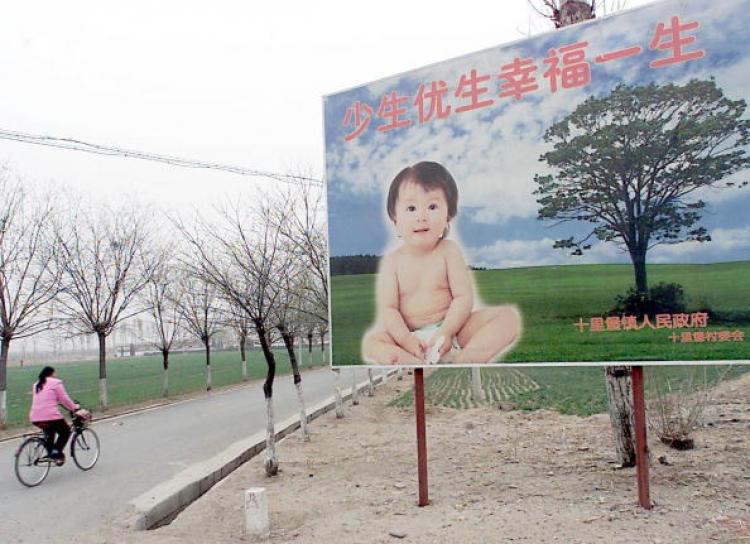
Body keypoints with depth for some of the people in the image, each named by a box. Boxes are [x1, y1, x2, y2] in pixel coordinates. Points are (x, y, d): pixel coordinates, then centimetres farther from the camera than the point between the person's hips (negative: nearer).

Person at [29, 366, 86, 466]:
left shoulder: (36, 385, 22)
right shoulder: (56, 383, 1)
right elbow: (64, 399, -3)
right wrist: (76, 410, 5)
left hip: (35, 418, 7)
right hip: (51, 416, -7)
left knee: (50, 432, 31)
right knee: (65, 432, 13)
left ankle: (50, 454, 23)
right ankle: (56, 452, -5)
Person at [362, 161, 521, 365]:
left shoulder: (449, 251, -2)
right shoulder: (392, 260, -1)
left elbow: (464, 297, -7)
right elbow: (387, 308, -7)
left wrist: (446, 332, -22)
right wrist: (405, 339, -23)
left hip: (451, 328, 0)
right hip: (410, 334, 0)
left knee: (509, 316, -17)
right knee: (370, 342, -24)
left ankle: (463, 360, -36)